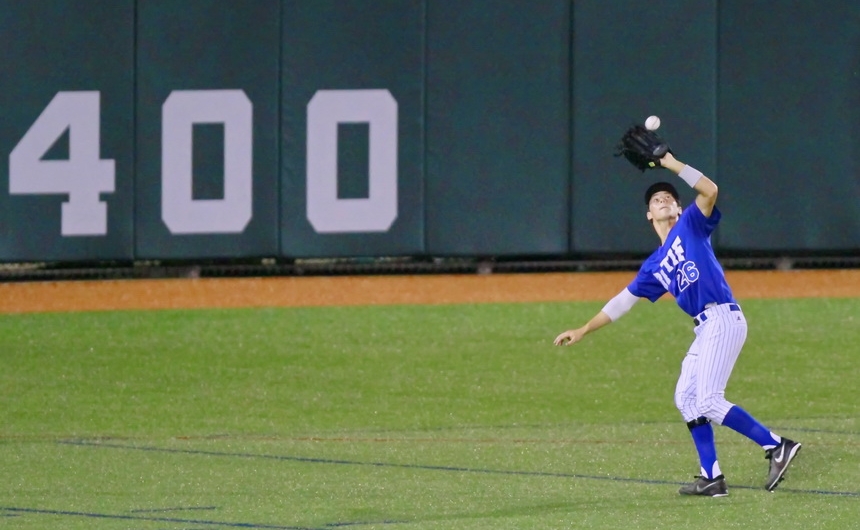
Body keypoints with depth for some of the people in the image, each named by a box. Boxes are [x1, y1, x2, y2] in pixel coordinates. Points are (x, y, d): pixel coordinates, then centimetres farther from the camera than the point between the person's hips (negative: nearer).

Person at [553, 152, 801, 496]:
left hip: (723, 319, -9)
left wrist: (670, 163, -10)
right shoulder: (654, 266, 23)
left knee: (709, 401, -16)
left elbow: (710, 191, -12)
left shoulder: (690, 226, 6)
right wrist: (583, 331, 25)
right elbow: (622, 301, 27)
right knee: (687, 398, 9)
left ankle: (777, 446, -14)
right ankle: (711, 479, 10)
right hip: (705, 329, 9)